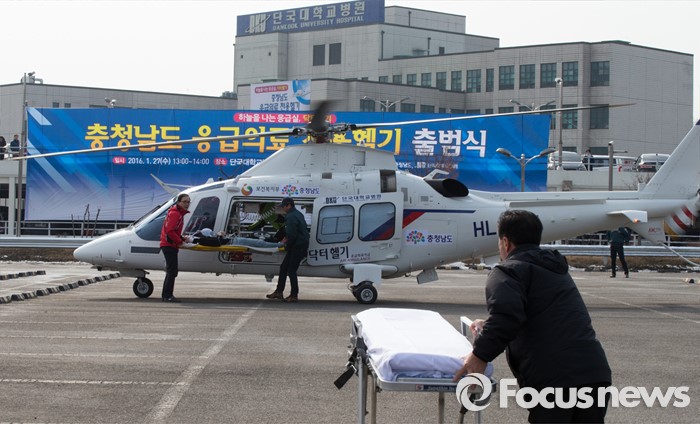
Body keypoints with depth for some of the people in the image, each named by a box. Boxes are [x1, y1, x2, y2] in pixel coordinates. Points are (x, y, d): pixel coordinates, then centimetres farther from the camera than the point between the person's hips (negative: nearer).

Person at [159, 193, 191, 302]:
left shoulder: (179, 213, 18)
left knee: (171, 271, 16)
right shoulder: (175, 213, -15)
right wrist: (180, 241, -15)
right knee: (172, 271, -12)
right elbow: (170, 231, -23)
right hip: (169, 245, -11)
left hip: (171, 246, 11)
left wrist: (182, 238, 9)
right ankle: (168, 296, -12)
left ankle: (166, 295, 22)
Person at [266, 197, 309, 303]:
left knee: (291, 270, -5)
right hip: (300, 245, 11)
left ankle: (294, 296, 1)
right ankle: (279, 292, 18)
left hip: (298, 247, -11)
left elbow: (292, 235, -23)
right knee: (283, 267, 14)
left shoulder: (291, 217, -19)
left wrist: (287, 242, -5)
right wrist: (287, 238, 16)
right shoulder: (298, 214, 15)